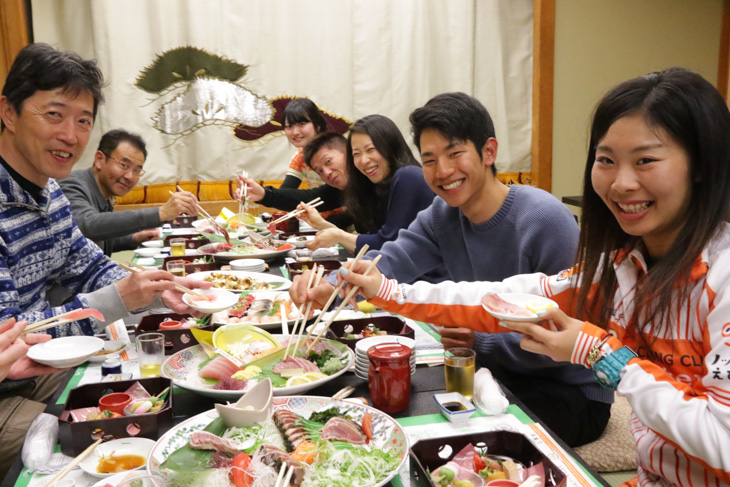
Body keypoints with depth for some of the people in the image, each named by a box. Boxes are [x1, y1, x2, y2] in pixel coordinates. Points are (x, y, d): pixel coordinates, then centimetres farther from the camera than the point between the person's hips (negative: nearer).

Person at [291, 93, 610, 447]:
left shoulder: (546, 220, -24)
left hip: (571, 391, -6)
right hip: (498, 374, 6)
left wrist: (482, 342, -27)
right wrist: (330, 287, -32)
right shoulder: (442, 215, -1)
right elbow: (390, 262, -13)